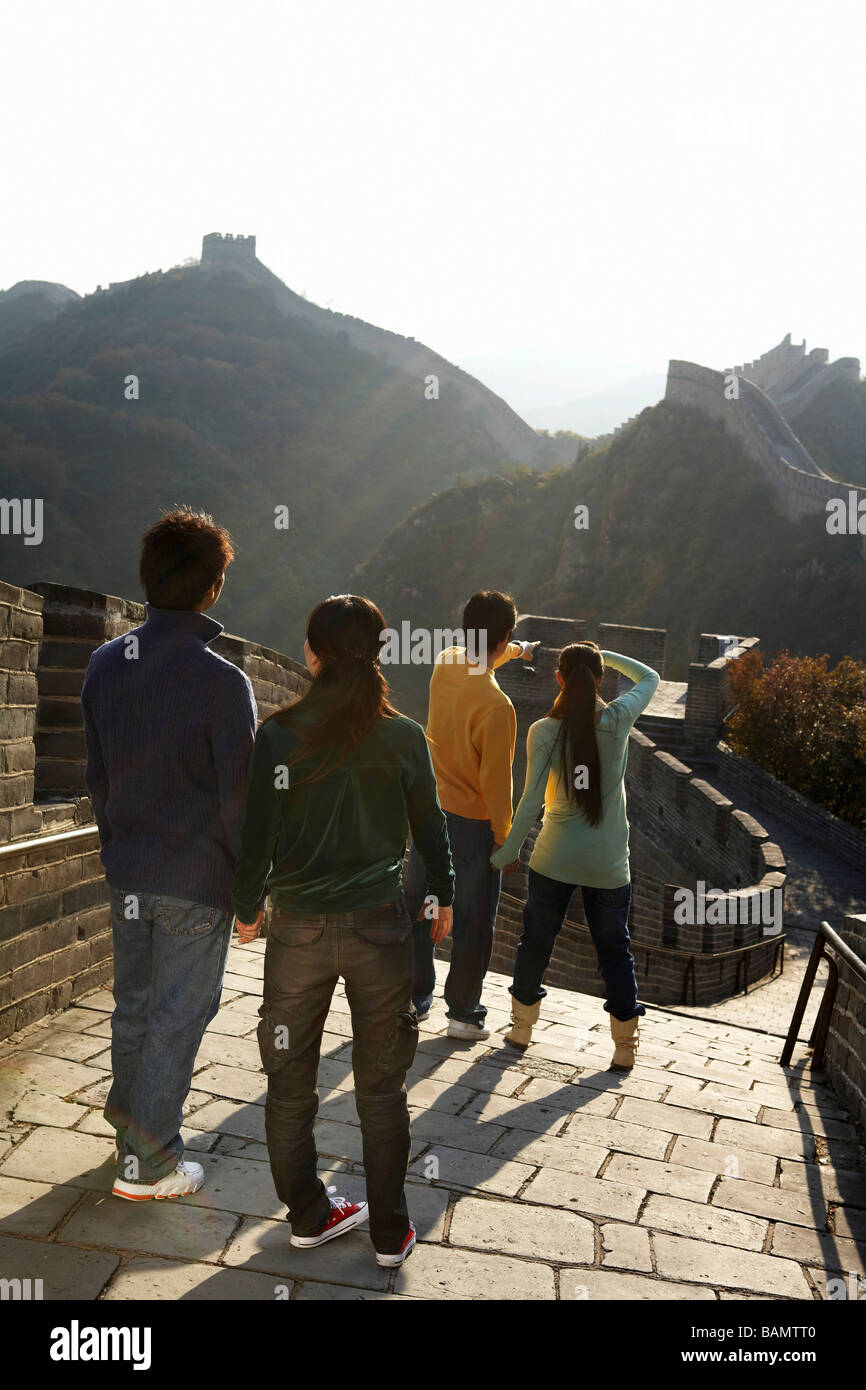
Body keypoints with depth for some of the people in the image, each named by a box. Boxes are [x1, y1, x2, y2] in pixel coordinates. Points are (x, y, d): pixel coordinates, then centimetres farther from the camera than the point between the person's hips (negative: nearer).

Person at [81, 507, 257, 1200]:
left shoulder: (105, 664, 1)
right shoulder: (222, 681, -19)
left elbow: (97, 776, 10)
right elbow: (238, 798, -16)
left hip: (127, 875, 6)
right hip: (198, 881, -6)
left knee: (132, 1007, 19)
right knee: (177, 1017, 7)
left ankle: (132, 1134, 36)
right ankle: (149, 1165, 18)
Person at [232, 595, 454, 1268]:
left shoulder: (278, 734, -9)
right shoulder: (404, 736, -7)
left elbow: (256, 834, -5)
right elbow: (430, 826, 3)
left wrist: (247, 908, 12)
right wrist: (445, 898, 20)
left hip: (297, 929, 0)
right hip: (379, 927, 0)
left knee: (290, 1081, 17)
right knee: (381, 1087, 13)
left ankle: (308, 1214, 32)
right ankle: (390, 1233, 24)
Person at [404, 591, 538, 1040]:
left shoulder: (445, 664, -4)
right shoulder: (496, 707, -25)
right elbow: (496, 782, -20)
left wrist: (516, 651, 40)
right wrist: (505, 839, -7)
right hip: (472, 823, -7)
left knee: (418, 909, 18)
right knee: (473, 922, 10)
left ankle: (415, 998, 30)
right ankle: (464, 1014, 20)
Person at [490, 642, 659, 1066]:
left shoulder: (544, 732, -11)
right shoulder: (618, 721, -8)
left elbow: (531, 801, -15)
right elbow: (649, 678, 12)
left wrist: (507, 852, -6)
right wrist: (603, 655, 15)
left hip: (554, 859, -1)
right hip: (609, 865, 1)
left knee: (536, 941, 16)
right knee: (614, 949, 14)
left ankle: (522, 1026, 31)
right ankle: (625, 1044, 19)